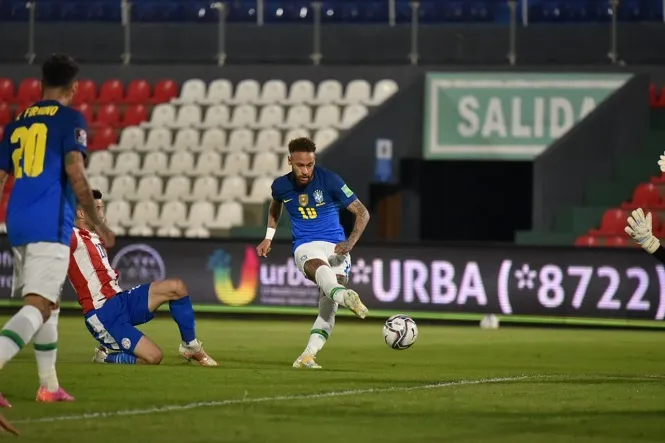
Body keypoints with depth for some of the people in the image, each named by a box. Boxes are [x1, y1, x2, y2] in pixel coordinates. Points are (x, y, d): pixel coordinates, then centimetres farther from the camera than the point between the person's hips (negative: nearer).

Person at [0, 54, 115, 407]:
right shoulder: (70, 119, -1)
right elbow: (75, 173, -13)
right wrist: (97, 222, -4)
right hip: (50, 225, -7)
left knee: (49, 303, 21)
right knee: (37, 307, -13)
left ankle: (49, 385, 25)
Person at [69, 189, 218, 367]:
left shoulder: (96, 239, 18)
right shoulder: (73, 237, -10)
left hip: (121, 300, 9)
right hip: (103, 314, -9)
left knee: (176, 287, -6)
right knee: (153, 357, -19)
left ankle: (191, 346, 9)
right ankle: (106, 355, 6)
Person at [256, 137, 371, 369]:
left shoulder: (330, 180, -8)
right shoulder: (281, 185, 2)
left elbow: (362, 212, -6)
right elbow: (275, 207, 29)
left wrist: (350, 243, -19)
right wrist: (268, 237, 22)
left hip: (335, 246, 1)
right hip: (305, 246, -1)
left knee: (328, 306, -18)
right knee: (321, 267, -39)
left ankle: (307, 356, -14)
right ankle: (345, 296, -72)